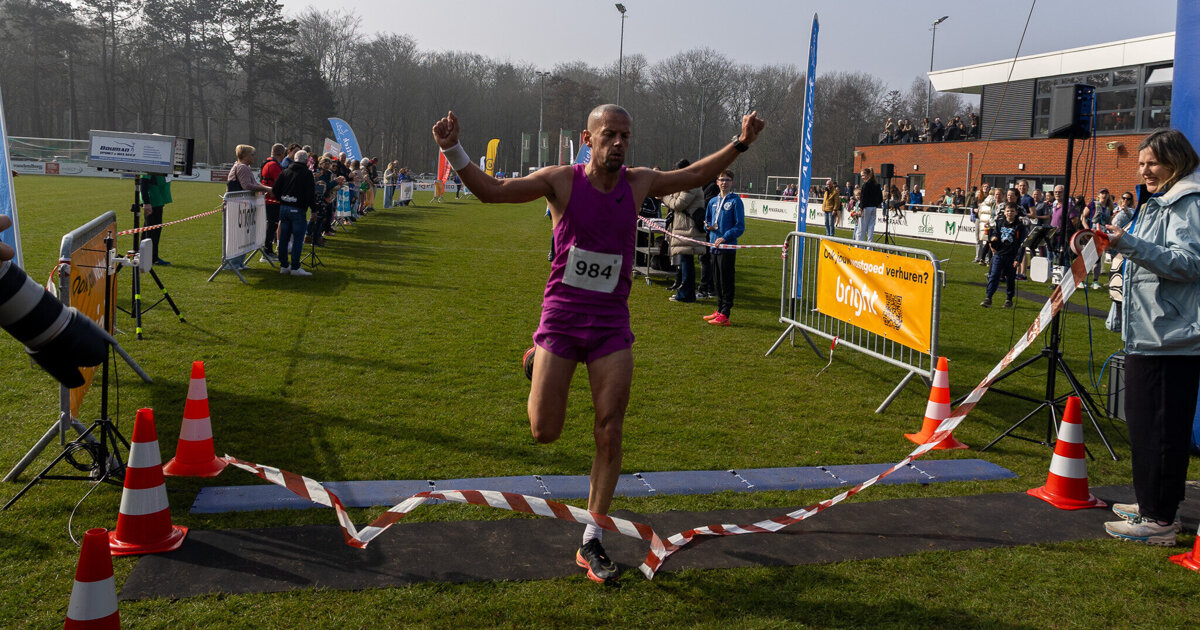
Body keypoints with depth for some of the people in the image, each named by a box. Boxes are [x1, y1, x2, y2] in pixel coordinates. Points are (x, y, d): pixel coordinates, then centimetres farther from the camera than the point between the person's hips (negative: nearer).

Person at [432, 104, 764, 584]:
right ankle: (539, 359, 36)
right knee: (545, 432, -1)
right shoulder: (562, 180, -6)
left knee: (609, 436, -2)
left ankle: (591, 542, 11)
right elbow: (492, 191, -8)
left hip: (612, 323, 2)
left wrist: (739, 144, 13)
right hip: (561, 315, -2)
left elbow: (695, 176, 19)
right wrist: (453, 151, -21)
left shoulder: (639, 183, 3)